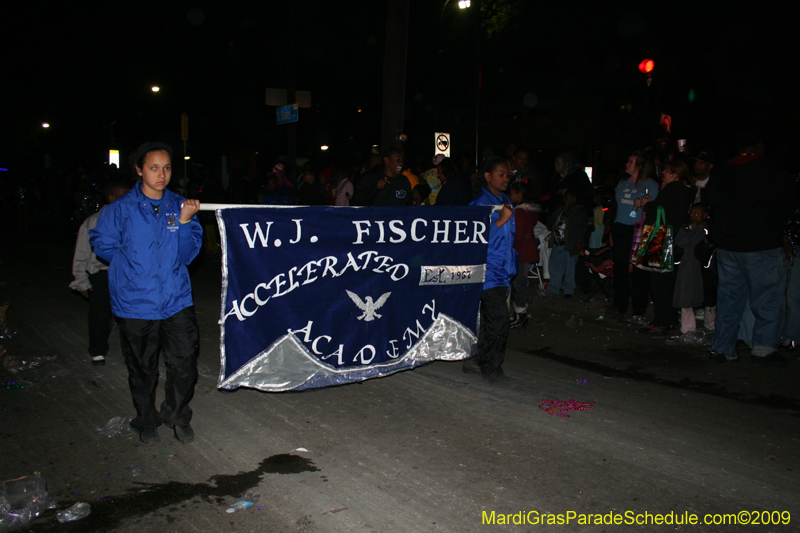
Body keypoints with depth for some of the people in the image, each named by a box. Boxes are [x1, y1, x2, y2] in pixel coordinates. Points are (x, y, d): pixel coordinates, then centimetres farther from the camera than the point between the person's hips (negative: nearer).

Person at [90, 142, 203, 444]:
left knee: (185, 363, 0)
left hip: (176, 300, 2)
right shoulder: (121, 209, -4)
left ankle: (177, 416, 26)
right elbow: (102, 244, 6)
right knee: (142, 369, 12)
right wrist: (133, 263, -1)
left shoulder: (179, 206, 2)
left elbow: (187, 254, -1)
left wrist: (185, 221, -14)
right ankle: (146, 422, 35)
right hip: (136, 303, -1)